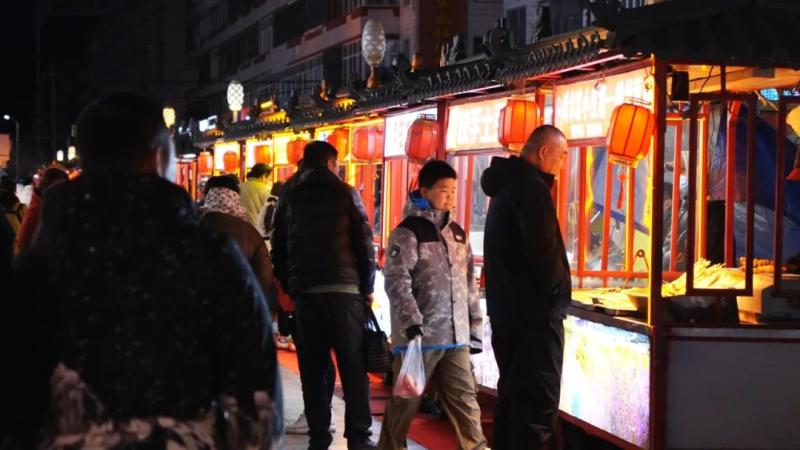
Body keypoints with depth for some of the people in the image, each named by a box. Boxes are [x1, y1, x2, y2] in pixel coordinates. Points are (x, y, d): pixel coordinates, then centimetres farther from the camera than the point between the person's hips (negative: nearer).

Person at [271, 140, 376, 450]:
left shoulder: (288, 197, 12)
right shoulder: (345, 193, 2)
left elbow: (278, 248, 10)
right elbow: (365, 244, -1)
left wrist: (288, 288, 15)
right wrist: (367, 288, 7)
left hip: (304, 292, 3)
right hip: (344, 289, -3)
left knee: (313, 369, 6)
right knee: (353, 367, 0)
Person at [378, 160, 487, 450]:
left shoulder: (457, 233, 15)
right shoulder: (407, 232, -6)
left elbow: (469, 285, 18)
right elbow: (396, 281, -15)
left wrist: (475, 329, 15)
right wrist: (412, 324, -23)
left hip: (456, 337, 6)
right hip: (420, 335, -5)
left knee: (465, 399, 6)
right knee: (406, 400, 5)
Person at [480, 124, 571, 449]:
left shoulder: (505, 186, 16)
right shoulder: (531, 188, -15)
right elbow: (544, 250, -23)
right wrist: (560, 291, -7)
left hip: (505, 307, 10)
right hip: (534, 310, -10)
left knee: (512, 393, 16)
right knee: (539, 399, -8)